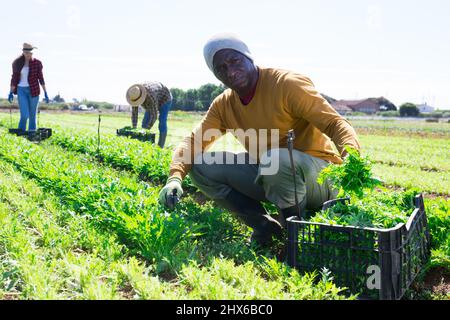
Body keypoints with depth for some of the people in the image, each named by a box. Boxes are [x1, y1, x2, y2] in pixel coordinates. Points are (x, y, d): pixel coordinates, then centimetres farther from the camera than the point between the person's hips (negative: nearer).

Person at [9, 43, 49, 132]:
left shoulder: (37, 63, -2)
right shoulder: (17, 63, 0)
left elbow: (41, 78, 1)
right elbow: (14, 78, 4)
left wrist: (45, 93, -1)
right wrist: (11, 92, 0)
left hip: (34, 90, 0)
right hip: (21, 91, 0)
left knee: (32, 114, 5)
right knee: (24, 115, -10)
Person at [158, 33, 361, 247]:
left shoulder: (288, 84, -15)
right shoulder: (223, 105, 4)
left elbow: (335, 123, -20)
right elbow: (193, 141, 0)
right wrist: (174, 178, -20)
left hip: (319, 176, -6)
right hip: (267, 174, 6)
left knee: (277, 159, -39)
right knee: (199, 165, -6)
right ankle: (265, 226, -3)